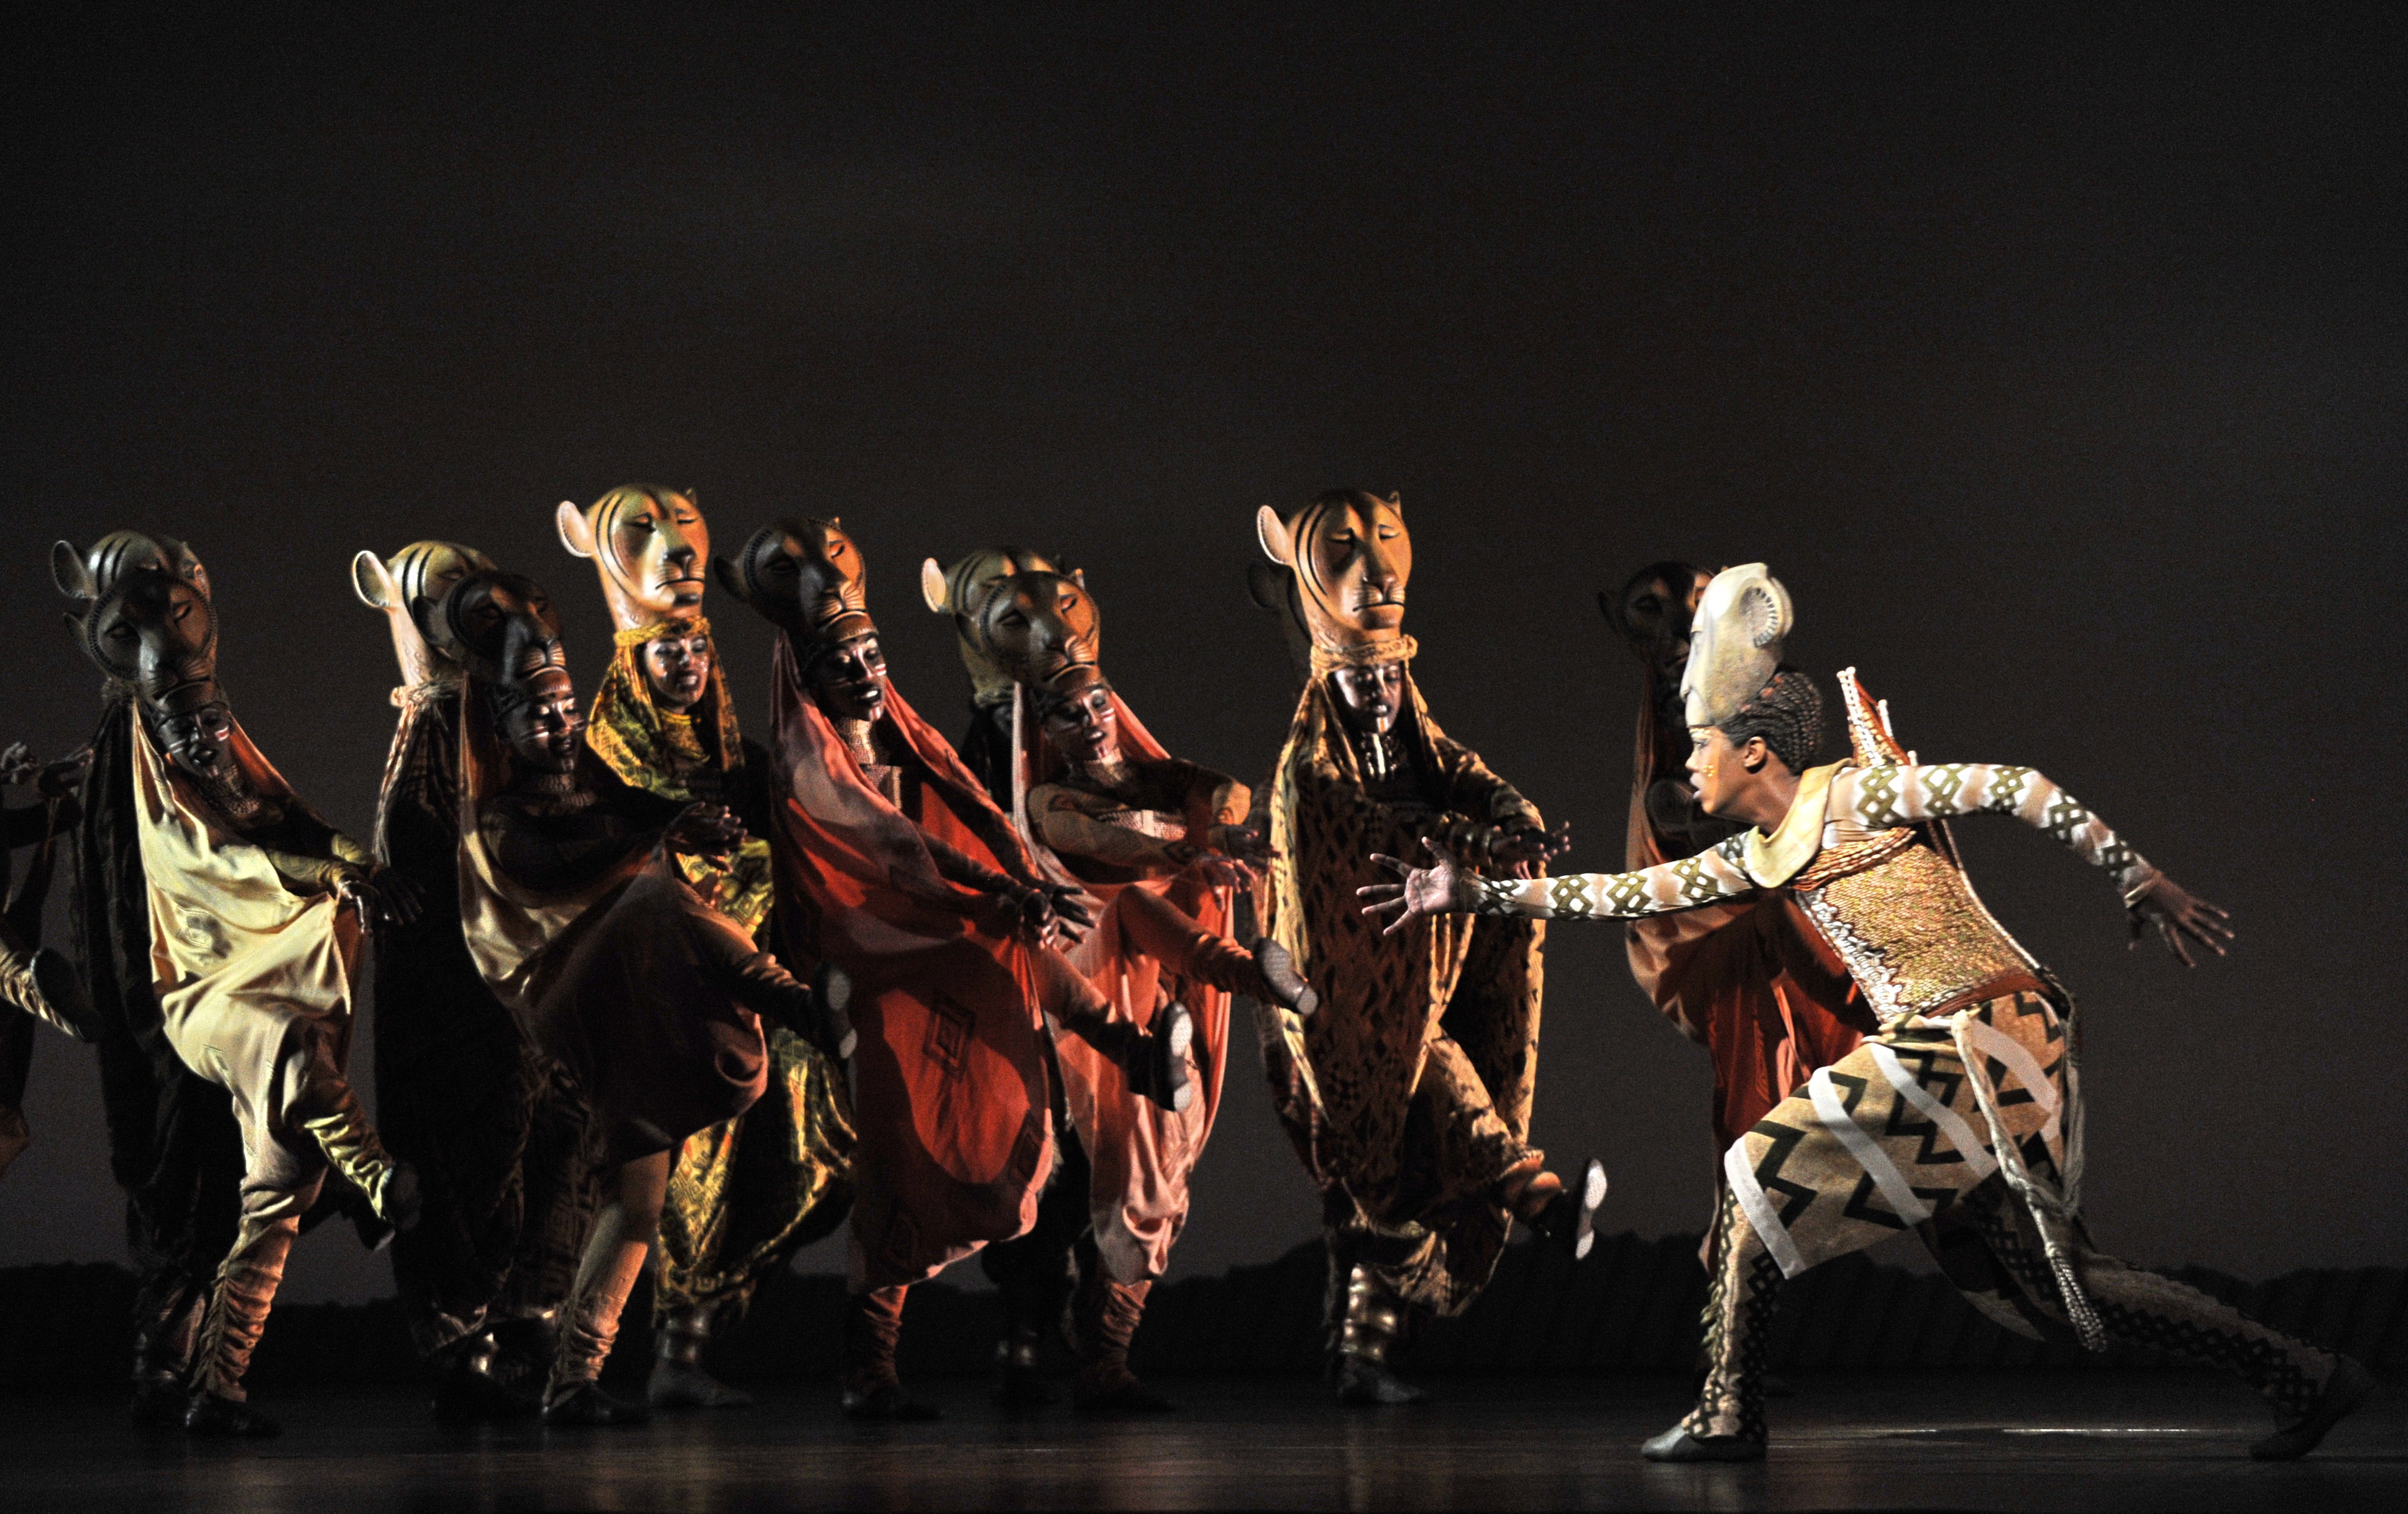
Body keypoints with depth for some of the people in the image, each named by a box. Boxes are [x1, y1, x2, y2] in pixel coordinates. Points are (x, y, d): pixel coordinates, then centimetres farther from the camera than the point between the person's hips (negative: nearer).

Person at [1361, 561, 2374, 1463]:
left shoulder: (1855, 799, -6)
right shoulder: (1762, 859, 18)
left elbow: (2014, 789, -9)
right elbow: (1632, 892, 23)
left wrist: (2139, 884, -12)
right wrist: (1478, 895, 21)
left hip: (1972, 1041, -9)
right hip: (1962, 1055, 9)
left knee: (1767, 1174, -3)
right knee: (2042, 1280, 6)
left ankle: (1730, 1409, 3)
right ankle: (2300, 1375, 6)